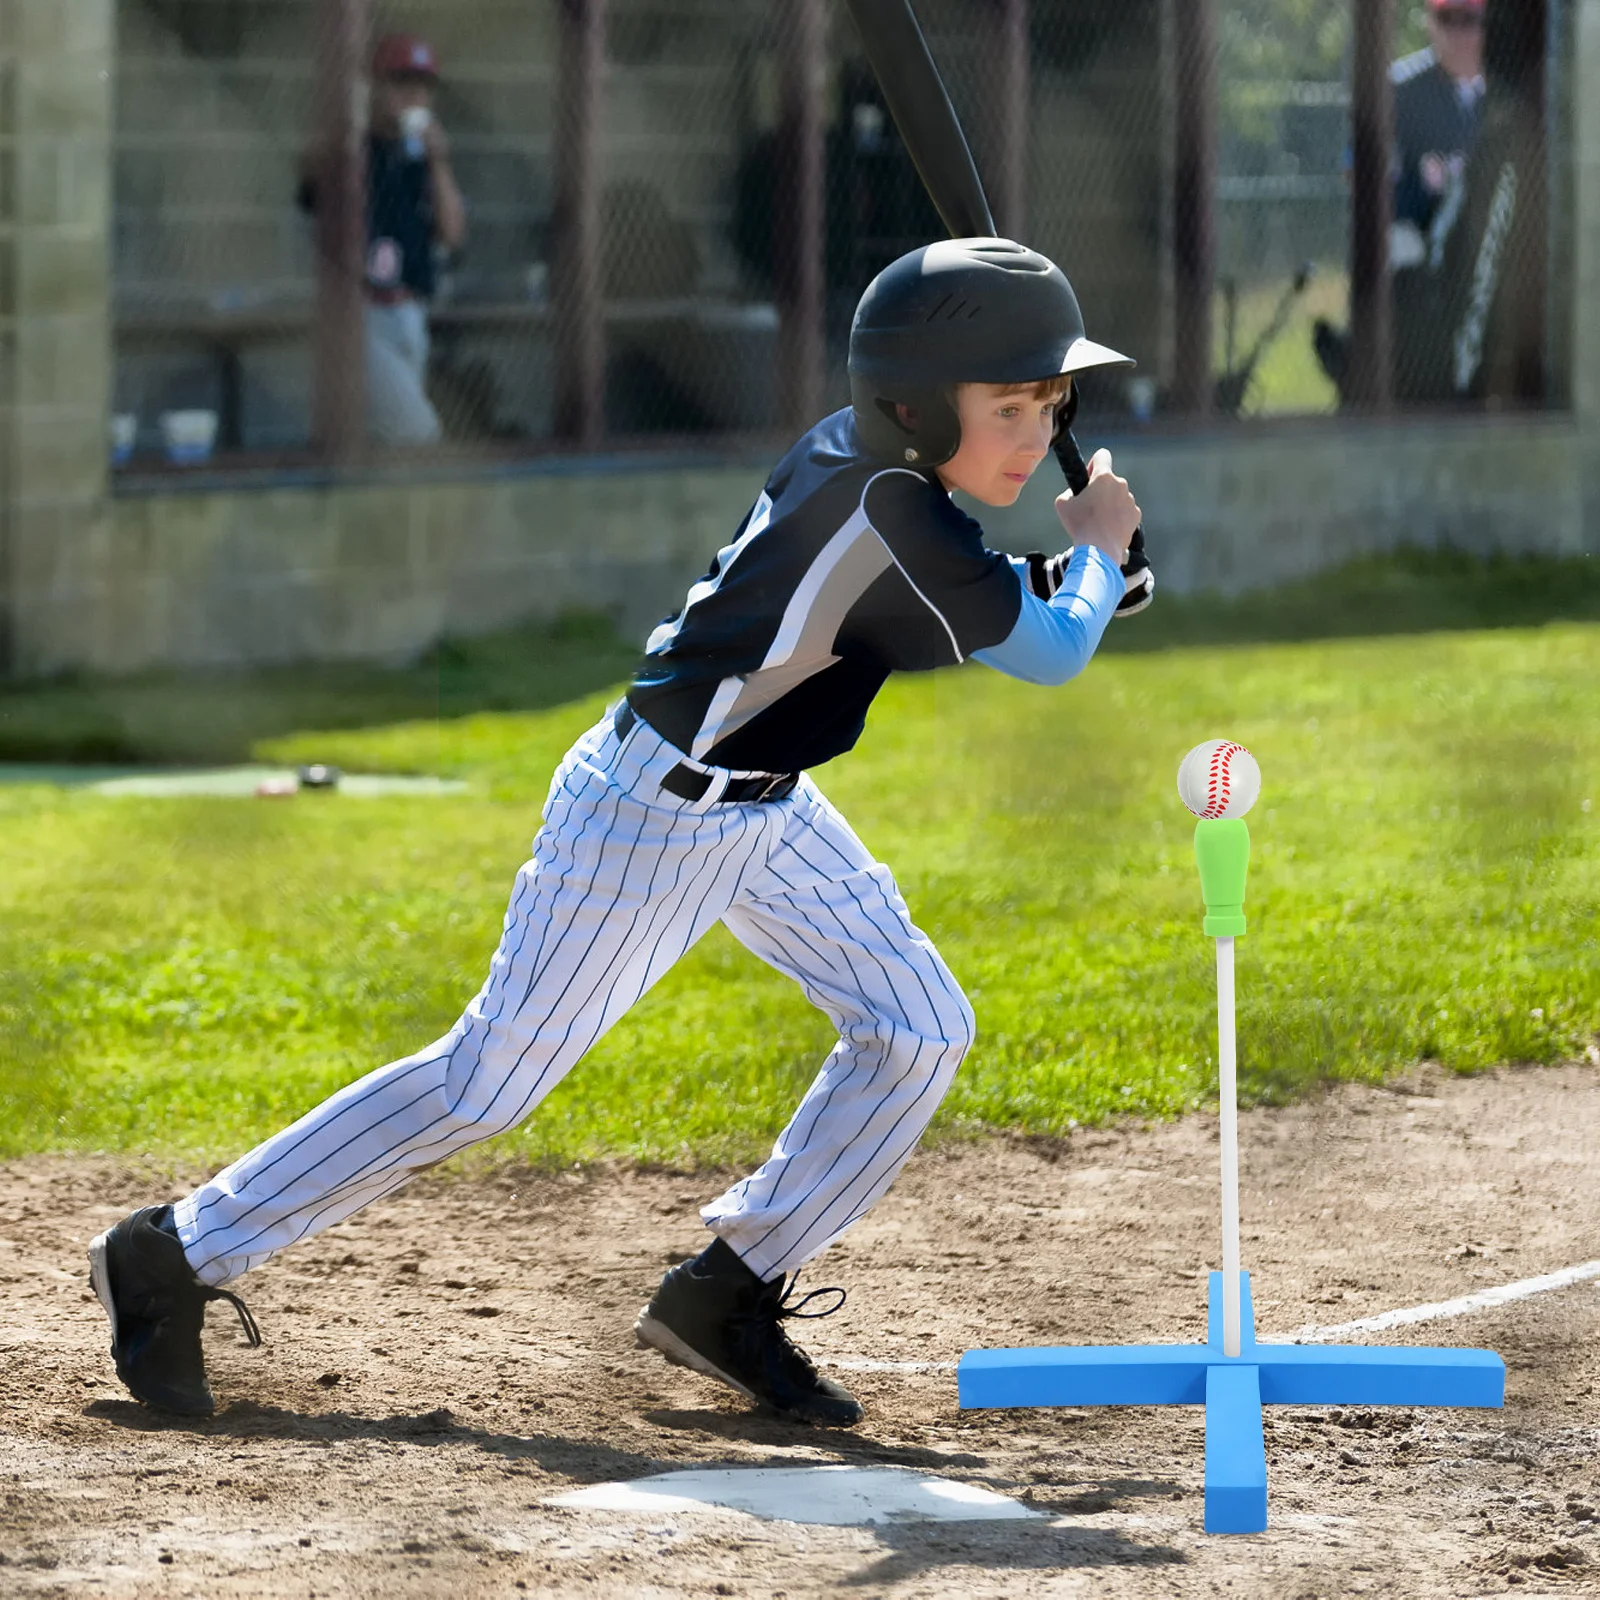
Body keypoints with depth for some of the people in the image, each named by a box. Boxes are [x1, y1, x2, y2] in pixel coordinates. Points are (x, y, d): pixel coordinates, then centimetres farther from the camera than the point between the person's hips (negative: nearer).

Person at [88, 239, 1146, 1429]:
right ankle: (175, 1259, 6)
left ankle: (730, 1294, 14)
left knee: (921, 1029, 5)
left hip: (766, 807, 9)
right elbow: (1051, 652, -19)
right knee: (487, 1082, -4)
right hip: (651, 815, -9)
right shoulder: (886, 510, -28)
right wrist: (1097, 549, 1)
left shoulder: (860, 446, -2)